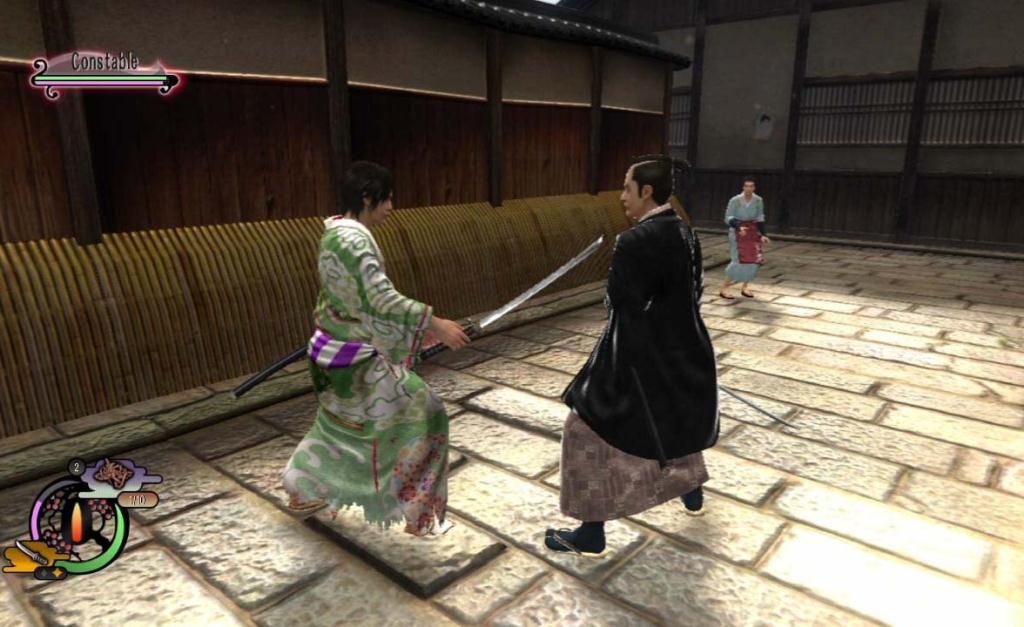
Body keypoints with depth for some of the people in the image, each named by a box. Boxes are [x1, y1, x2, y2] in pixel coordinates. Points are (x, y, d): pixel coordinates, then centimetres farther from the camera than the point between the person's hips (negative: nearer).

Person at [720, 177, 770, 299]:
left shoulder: (758, 200, -5)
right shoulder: (735, 200, -16)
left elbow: (760, 219, 5)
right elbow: (728, 218, -11)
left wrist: (762, 235, 0)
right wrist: (739, 227, -27)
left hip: (752, 231, 5)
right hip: (737, 231, -5)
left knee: (754, 260, 3)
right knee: (739, 260, -12)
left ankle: (745, 287, 19)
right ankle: (723, 288, -2)